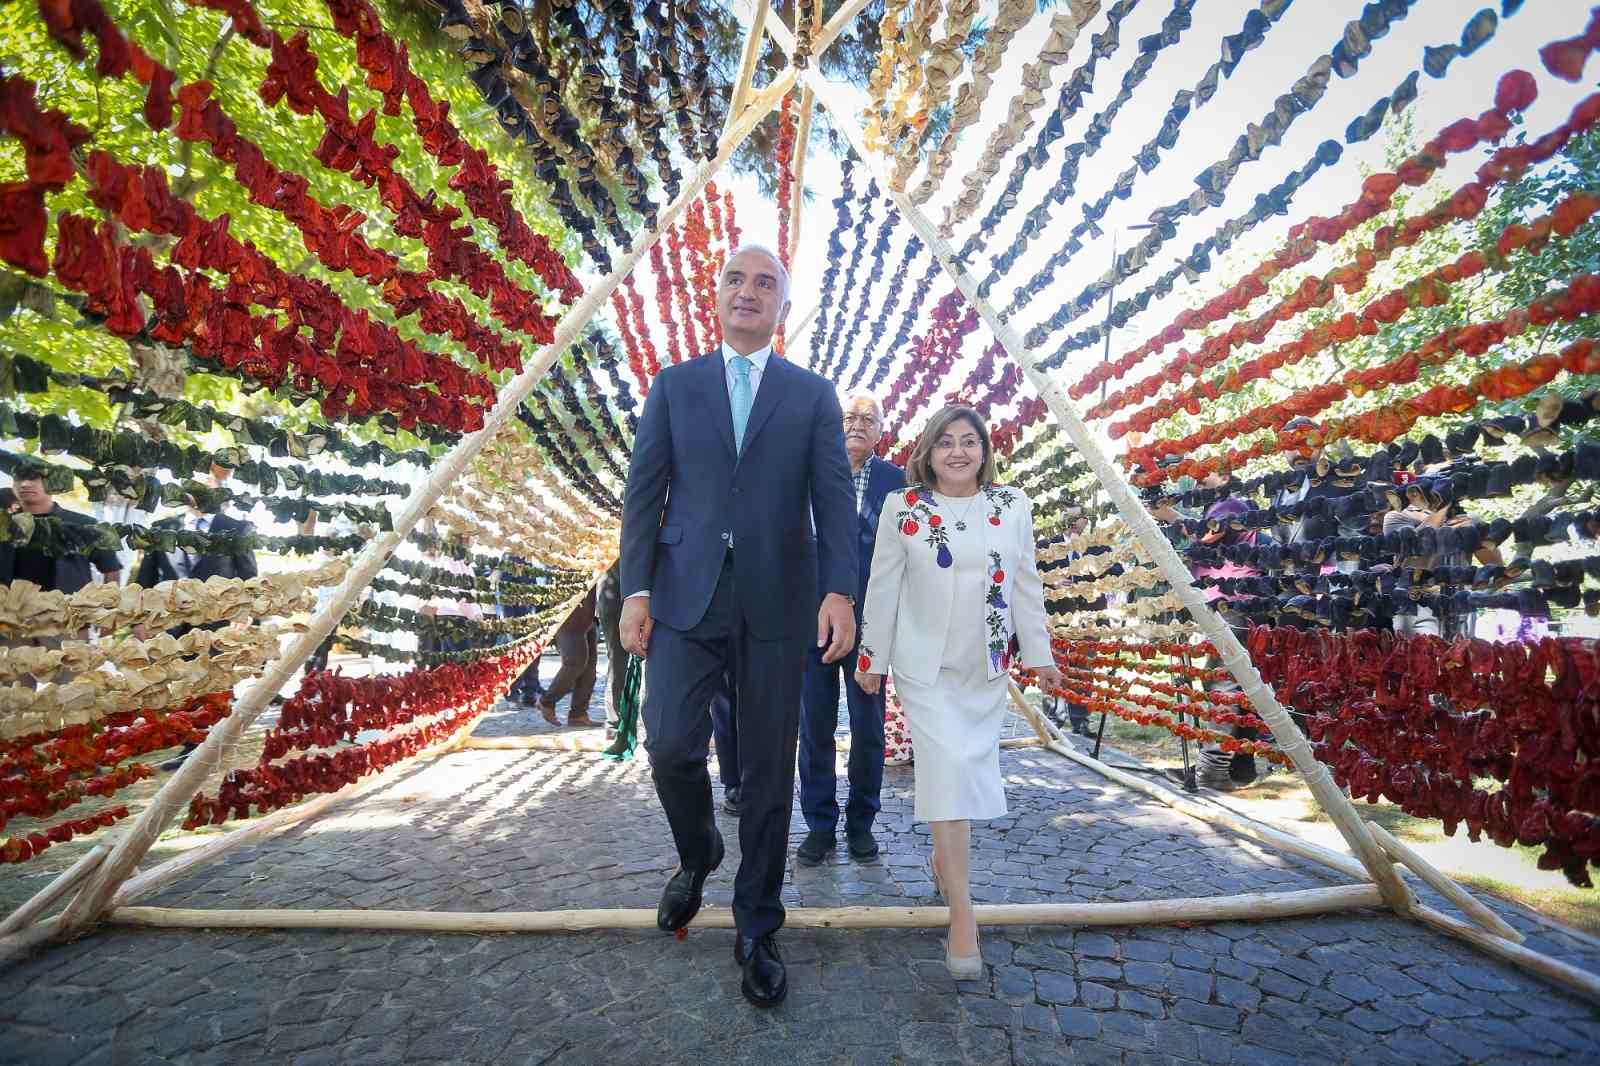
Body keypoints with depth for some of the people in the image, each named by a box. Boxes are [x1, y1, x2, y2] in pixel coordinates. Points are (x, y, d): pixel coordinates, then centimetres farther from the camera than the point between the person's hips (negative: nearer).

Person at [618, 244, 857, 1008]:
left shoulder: (813, 395, 9)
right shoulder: (674, 386, 11)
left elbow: (834, 497, 0)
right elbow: (645, 491, 6)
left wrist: (840, 590, -14)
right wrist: (635, 589, -4)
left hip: (777, 601, 0)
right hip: (687, 596, 1)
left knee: (768, 768, 5)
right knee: (671, 746, -9)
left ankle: (757, 930, 24)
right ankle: (697, 855, 25)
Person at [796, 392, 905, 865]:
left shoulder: (896, 480, 2)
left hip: (870, 619, 0)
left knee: (868, 728, 9)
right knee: (815, 727, 9)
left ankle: (860, 822, 26)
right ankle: (820, 823, 24)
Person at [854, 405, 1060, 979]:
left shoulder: (1013, 506, 3)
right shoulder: (902, 507, -4)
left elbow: (1027, 584, 8)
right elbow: (883, 587, -2)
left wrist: (1039, 652, 7)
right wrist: (872, 658, 0)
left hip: (987, 668, 3)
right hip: (926, 665, -3)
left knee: (973, 769, 12)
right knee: (947, 771, -8)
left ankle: (942, 858, 38)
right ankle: (962, 914, -2)